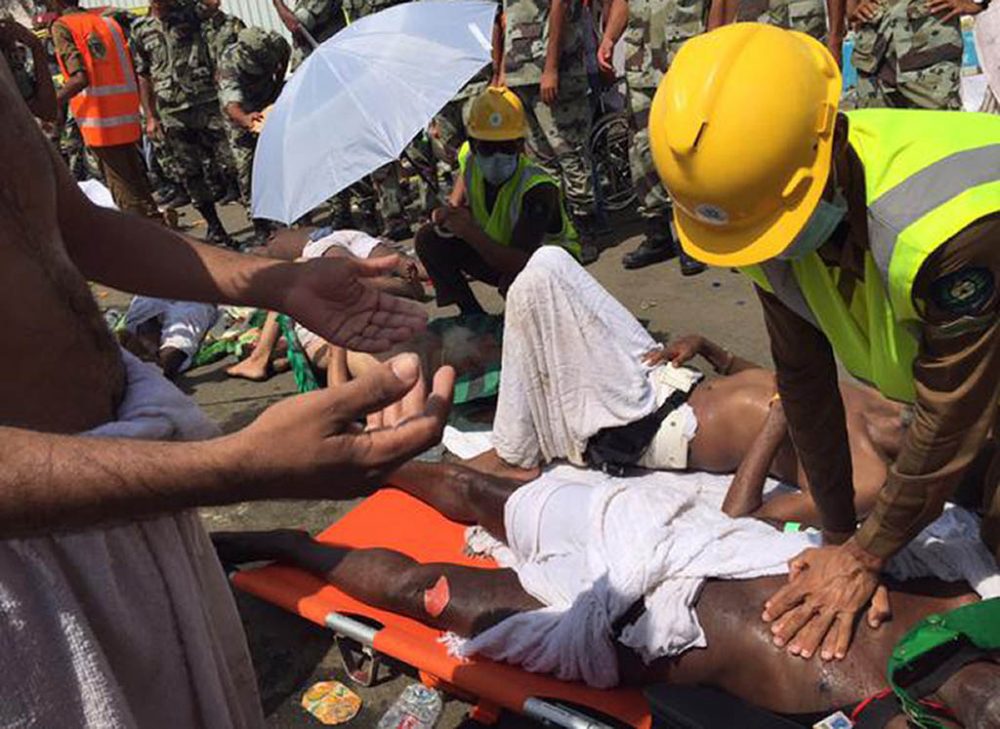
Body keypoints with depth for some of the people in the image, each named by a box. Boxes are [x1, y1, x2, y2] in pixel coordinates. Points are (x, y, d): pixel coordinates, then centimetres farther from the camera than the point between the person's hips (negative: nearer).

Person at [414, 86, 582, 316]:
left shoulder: (537, 189, -34)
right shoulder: (471, 159, -15)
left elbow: (519, 262, -40)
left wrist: (471, 233, -46)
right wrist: (451, 213, -16)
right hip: (499, 252, 7)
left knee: (515, 279, -42)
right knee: (429, 239, -9)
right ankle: (474, 316, -1)